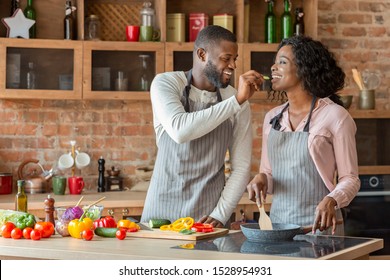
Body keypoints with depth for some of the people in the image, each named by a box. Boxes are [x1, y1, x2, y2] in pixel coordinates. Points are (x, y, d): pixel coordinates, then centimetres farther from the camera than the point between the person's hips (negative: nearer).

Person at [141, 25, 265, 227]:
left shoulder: (238, 102, 0)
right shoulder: (165, 83, -7)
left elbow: (241, 168, 1)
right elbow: (180, 130, -26)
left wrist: (220, 215, -10)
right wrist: (236, 101, -25)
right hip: (164, 207, -1)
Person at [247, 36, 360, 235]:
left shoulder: (334, 116, -8)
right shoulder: (272, 117, 8)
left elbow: (350, 179, -7)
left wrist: (332, 201, -25)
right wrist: (261, 178, -7)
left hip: (317, 224, -5)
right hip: (277, 221, 5)